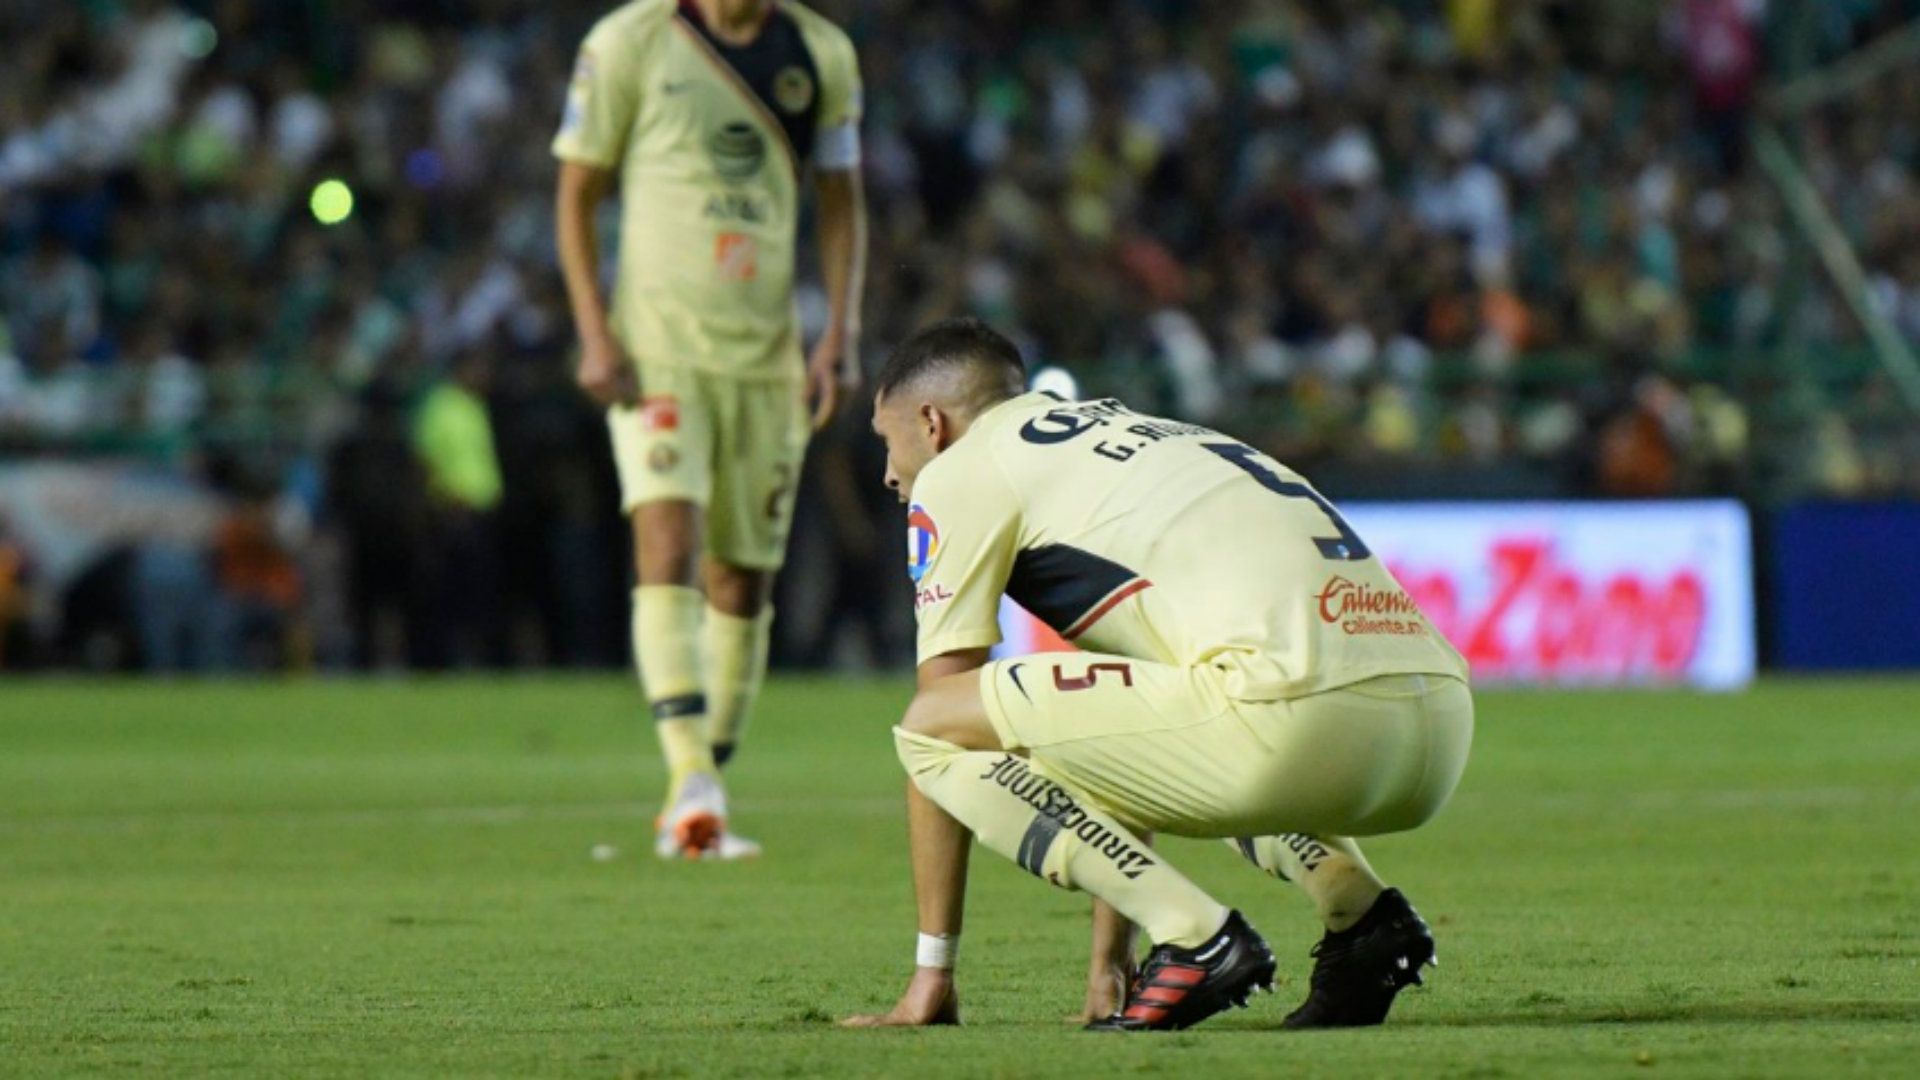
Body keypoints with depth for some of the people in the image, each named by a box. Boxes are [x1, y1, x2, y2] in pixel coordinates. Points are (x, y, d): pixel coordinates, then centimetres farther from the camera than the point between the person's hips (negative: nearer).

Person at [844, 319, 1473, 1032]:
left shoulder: (959, 472, 12)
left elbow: (937, 735, 12)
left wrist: (932, 971, 16)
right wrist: (1109, 958, 39)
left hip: (1297, 719, -9)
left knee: (934, 728, 2)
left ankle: (1197, 938, -8)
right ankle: (1357, 905, 14)